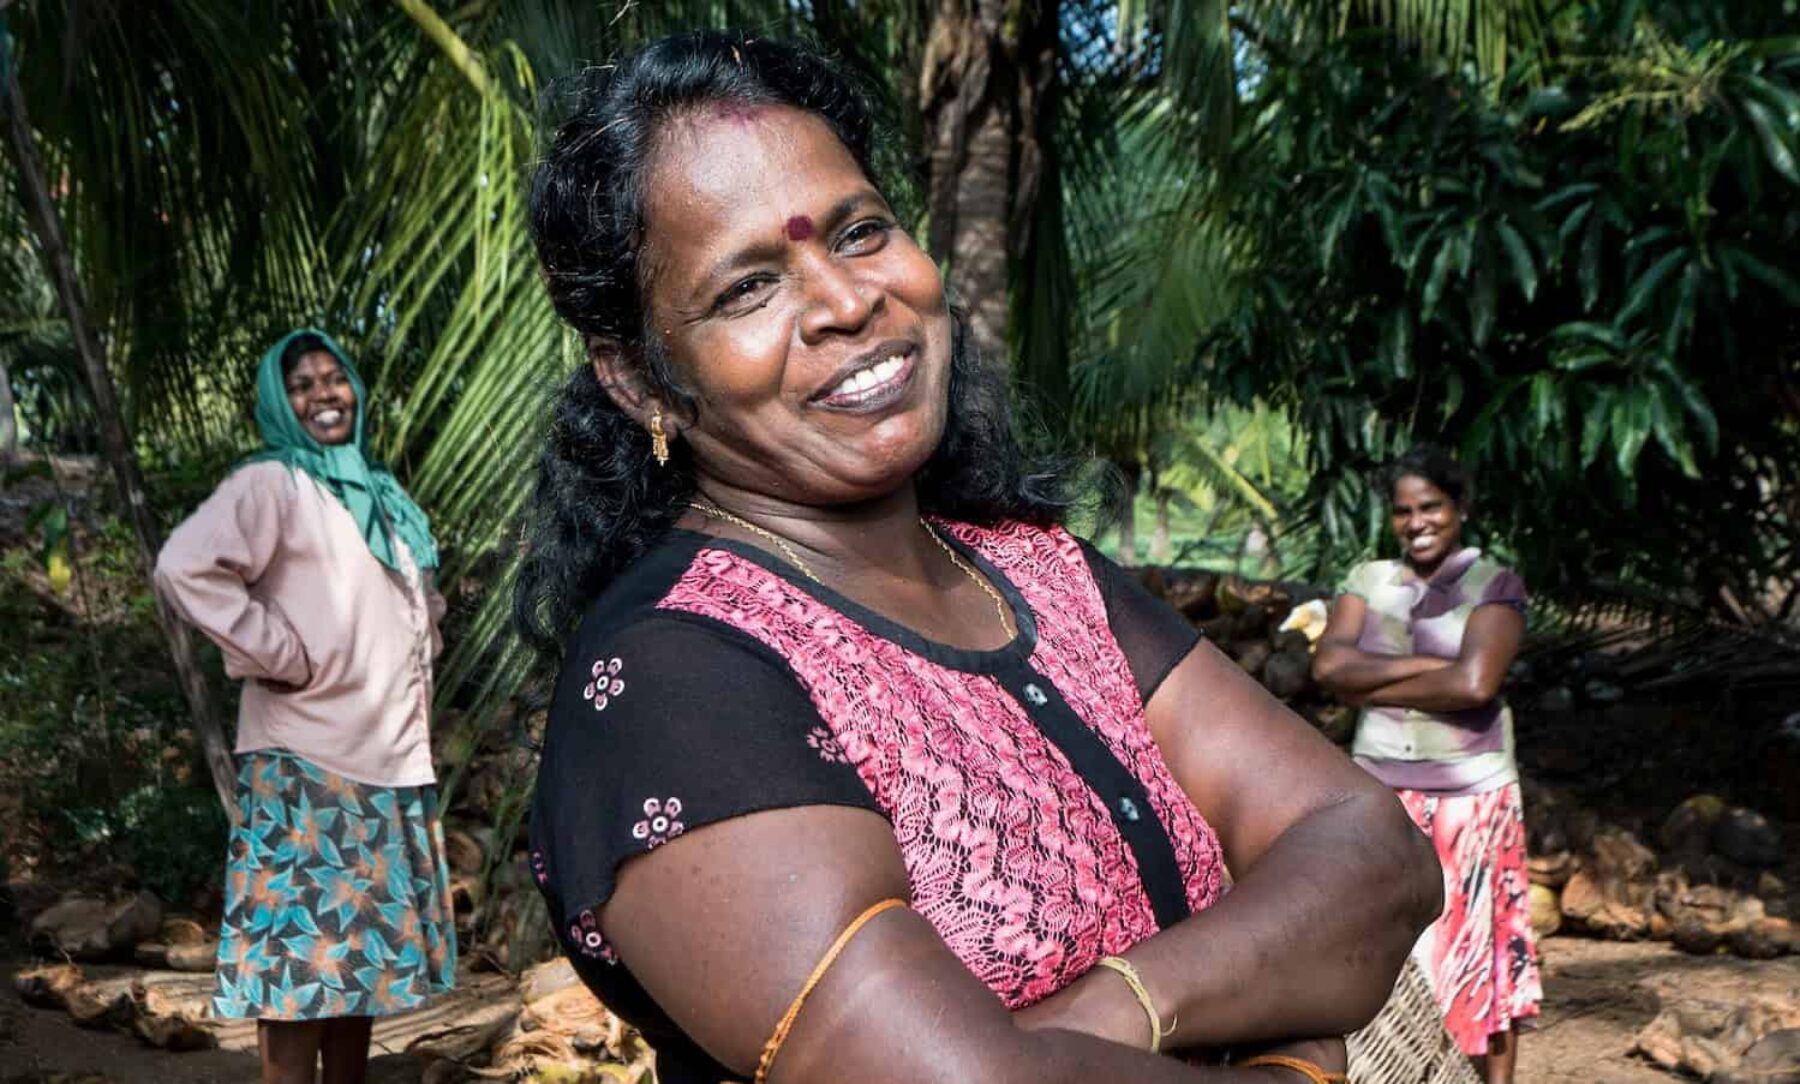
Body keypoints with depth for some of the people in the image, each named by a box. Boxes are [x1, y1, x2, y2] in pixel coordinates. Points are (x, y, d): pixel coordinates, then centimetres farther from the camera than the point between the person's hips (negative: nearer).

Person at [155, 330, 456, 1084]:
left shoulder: (382, 497, 18)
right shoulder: (272, 483, -6)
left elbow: (421, 606, 31)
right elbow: (184, 568, -21)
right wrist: (281, 656, -17)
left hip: (392, 759, 8)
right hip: (307, 762, -8)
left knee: (364, 948, 12)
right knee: (302, 950, -8)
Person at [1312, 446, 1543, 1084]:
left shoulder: (1494, 585, -2)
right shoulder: (1368, 580, 9)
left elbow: (1475, 684, -17)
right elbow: (1328, 666, -7)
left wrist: (1372, 688, -8)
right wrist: (1431, 664, -14)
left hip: (1470, 794, -3)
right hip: (1380, 791, 3)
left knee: (1477, 947, 3)